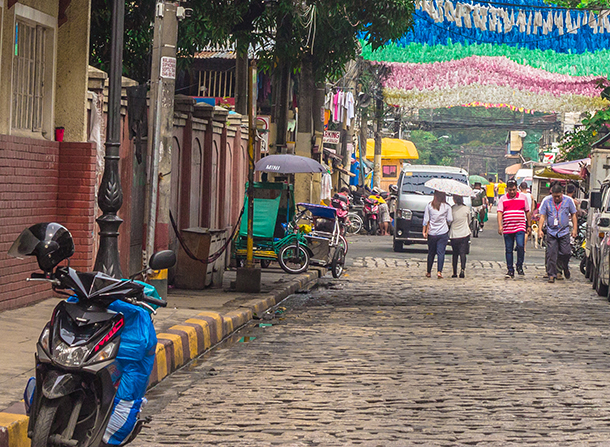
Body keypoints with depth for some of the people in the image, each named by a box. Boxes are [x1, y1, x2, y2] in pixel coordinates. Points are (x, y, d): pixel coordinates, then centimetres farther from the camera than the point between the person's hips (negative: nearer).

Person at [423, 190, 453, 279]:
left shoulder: (429, 206, -2)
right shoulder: (447, 207, -5)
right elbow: (450, 220, -2)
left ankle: (428, 272, 20)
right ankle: (439, 271, -12)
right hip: (443, 233, -1)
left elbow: (426, 220, 0)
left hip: (432, 233, 2)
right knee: (441, 252, -1)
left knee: (431, 253, 13)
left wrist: (424, 231, 6)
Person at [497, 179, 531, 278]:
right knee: (509, 250, 5)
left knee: (520, 246, -19)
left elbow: (527, 212, 14)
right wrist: (500, 226, -17)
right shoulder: (502, 199, 5)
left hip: (520, 227, -1)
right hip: (507, 228, 1)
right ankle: (510, 270, 13)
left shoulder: (522, 198, 8)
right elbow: (499, 212, -4)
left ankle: (519, 266, -1)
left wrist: (529, 226, 12)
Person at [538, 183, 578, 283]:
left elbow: (573, 215, 12)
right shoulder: (547, 202, 4)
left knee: (565, 253, -3)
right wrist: (540, 229, -3)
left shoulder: (568, 201, 5)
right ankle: (551, 275, 1)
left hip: (564, 231, 0)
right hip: (551, 232, 0)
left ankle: (565, 268, 27)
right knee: (551, 254, -5)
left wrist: (574, 229, 7)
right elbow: (542, 216, 6)